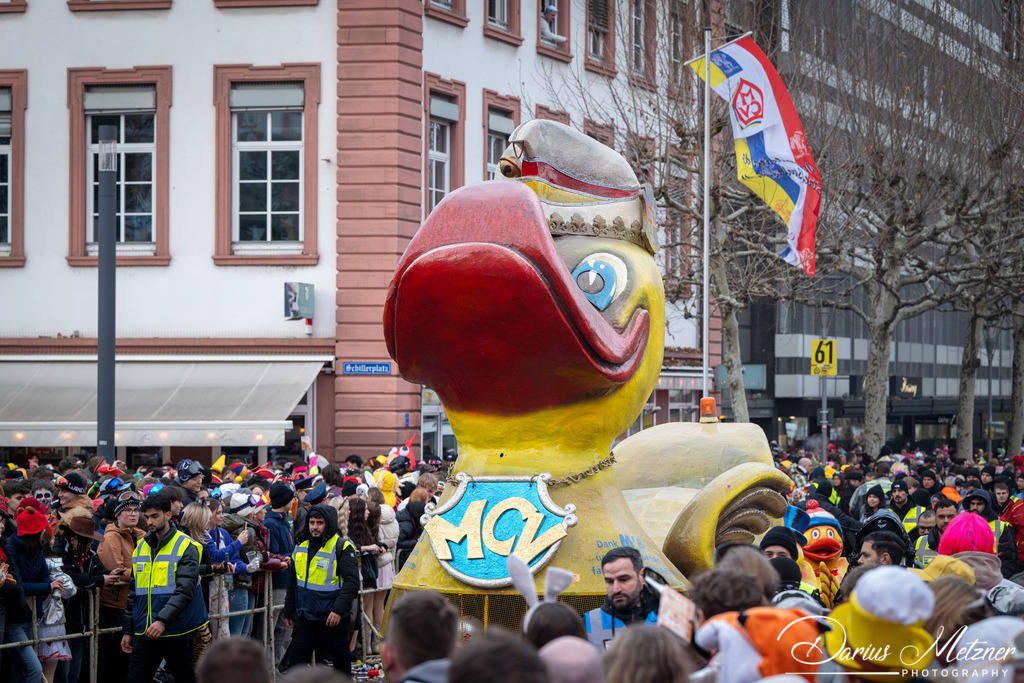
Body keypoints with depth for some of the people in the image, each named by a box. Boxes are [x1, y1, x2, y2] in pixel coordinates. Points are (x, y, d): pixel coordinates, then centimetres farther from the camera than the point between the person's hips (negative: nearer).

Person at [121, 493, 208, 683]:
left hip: (177, 631, -5)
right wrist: (128, 630, 15)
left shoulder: (185, 547, -7)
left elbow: (185, 590, -18)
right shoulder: (141, 547, 12)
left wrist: (163, 620, -29)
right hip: (145, 632, 5)